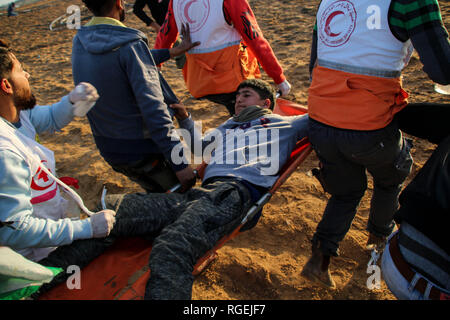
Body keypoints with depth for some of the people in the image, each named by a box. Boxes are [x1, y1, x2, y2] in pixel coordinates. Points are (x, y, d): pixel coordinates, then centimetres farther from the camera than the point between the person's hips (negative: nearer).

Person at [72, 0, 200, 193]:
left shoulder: (79, 42, 3)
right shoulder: (129, 45, -21)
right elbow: (152, 109, -27)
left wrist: (171, 52, 23)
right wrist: (178, 162, -25)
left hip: (109, 151, 8)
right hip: (142, 152, -8)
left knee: (155, 194, 26)